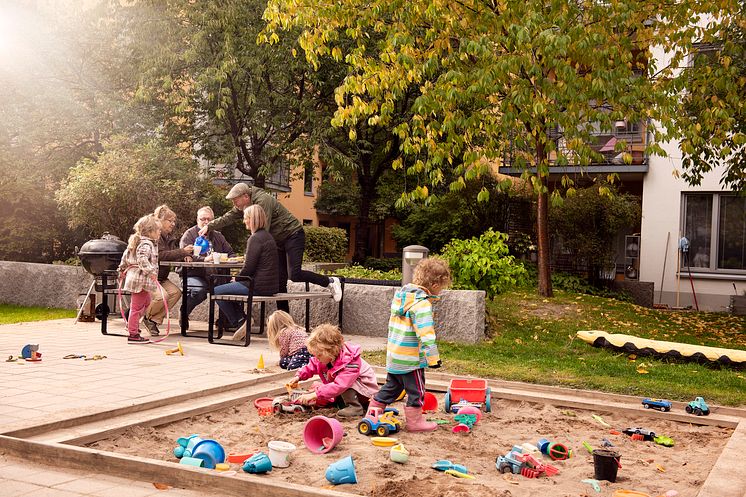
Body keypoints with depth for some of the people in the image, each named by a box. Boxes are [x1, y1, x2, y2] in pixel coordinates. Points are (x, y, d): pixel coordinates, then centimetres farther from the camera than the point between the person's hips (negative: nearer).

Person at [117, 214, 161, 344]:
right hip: (141, 279, -11)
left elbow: (125, 255, 23)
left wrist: (122, 269, 33)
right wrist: (150, 271, -36)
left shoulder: (136, 241, 16)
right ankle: (133, 334, -2)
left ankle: (132, 324, 33)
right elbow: (142, 258, -32)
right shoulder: (146, 244, -15)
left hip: (133, 276, 11)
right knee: (137, 306, -6)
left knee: (146, 301, 27)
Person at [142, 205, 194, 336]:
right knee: (161, 295, -29)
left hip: (161, 278, 8)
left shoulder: (169, 237, 13)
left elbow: (174, 255, 17)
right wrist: (182, 251, -31)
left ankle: (154, 320, -6)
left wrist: (185, 256, -7)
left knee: (176, 292, -17)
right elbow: (161, 255, -27)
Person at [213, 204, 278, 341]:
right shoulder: (267, 236, 16)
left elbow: (248, 267, -18)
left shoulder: (255, 239, -15)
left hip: (259, 286, -10)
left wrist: (236, 279, -2)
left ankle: (240, 322, 1)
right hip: (270, 285, 10)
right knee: (229, 288, 28)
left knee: (217, 291, -2)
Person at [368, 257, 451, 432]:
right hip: (410, 358, -9)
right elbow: (426, 333, -26)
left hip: (394, 355, 9)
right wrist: (433, 357, -22)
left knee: (392, 386, 22)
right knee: (416, 391, 7)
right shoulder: (421, 303, -21)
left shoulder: (401, 294, 7)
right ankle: (414, 421, 17)